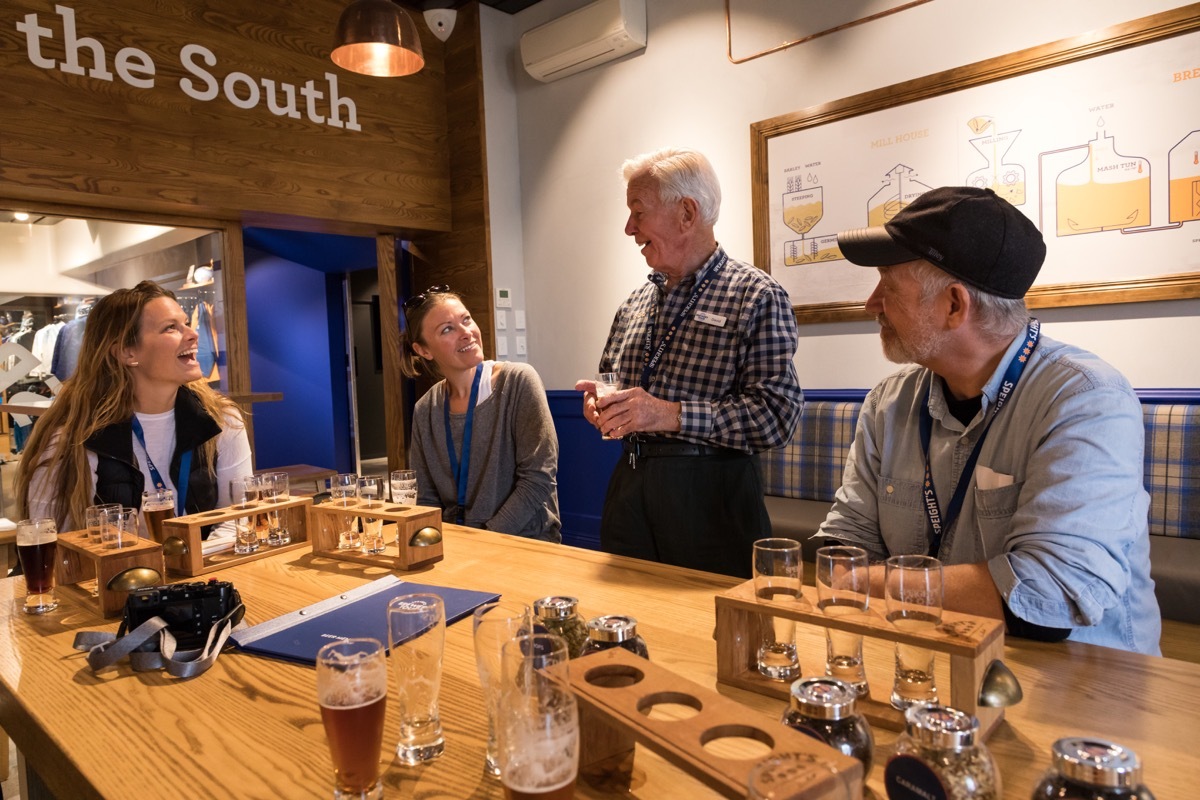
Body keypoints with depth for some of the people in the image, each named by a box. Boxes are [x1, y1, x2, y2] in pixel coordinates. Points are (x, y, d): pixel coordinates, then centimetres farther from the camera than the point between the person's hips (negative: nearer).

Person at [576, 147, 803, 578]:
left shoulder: (756, 296, -8)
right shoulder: (636, 302, 12)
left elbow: (778, 414, -16)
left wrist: (673, 414, -22)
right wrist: (599, 400, 0)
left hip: (712, 501, -5)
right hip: (630, 490, 6)